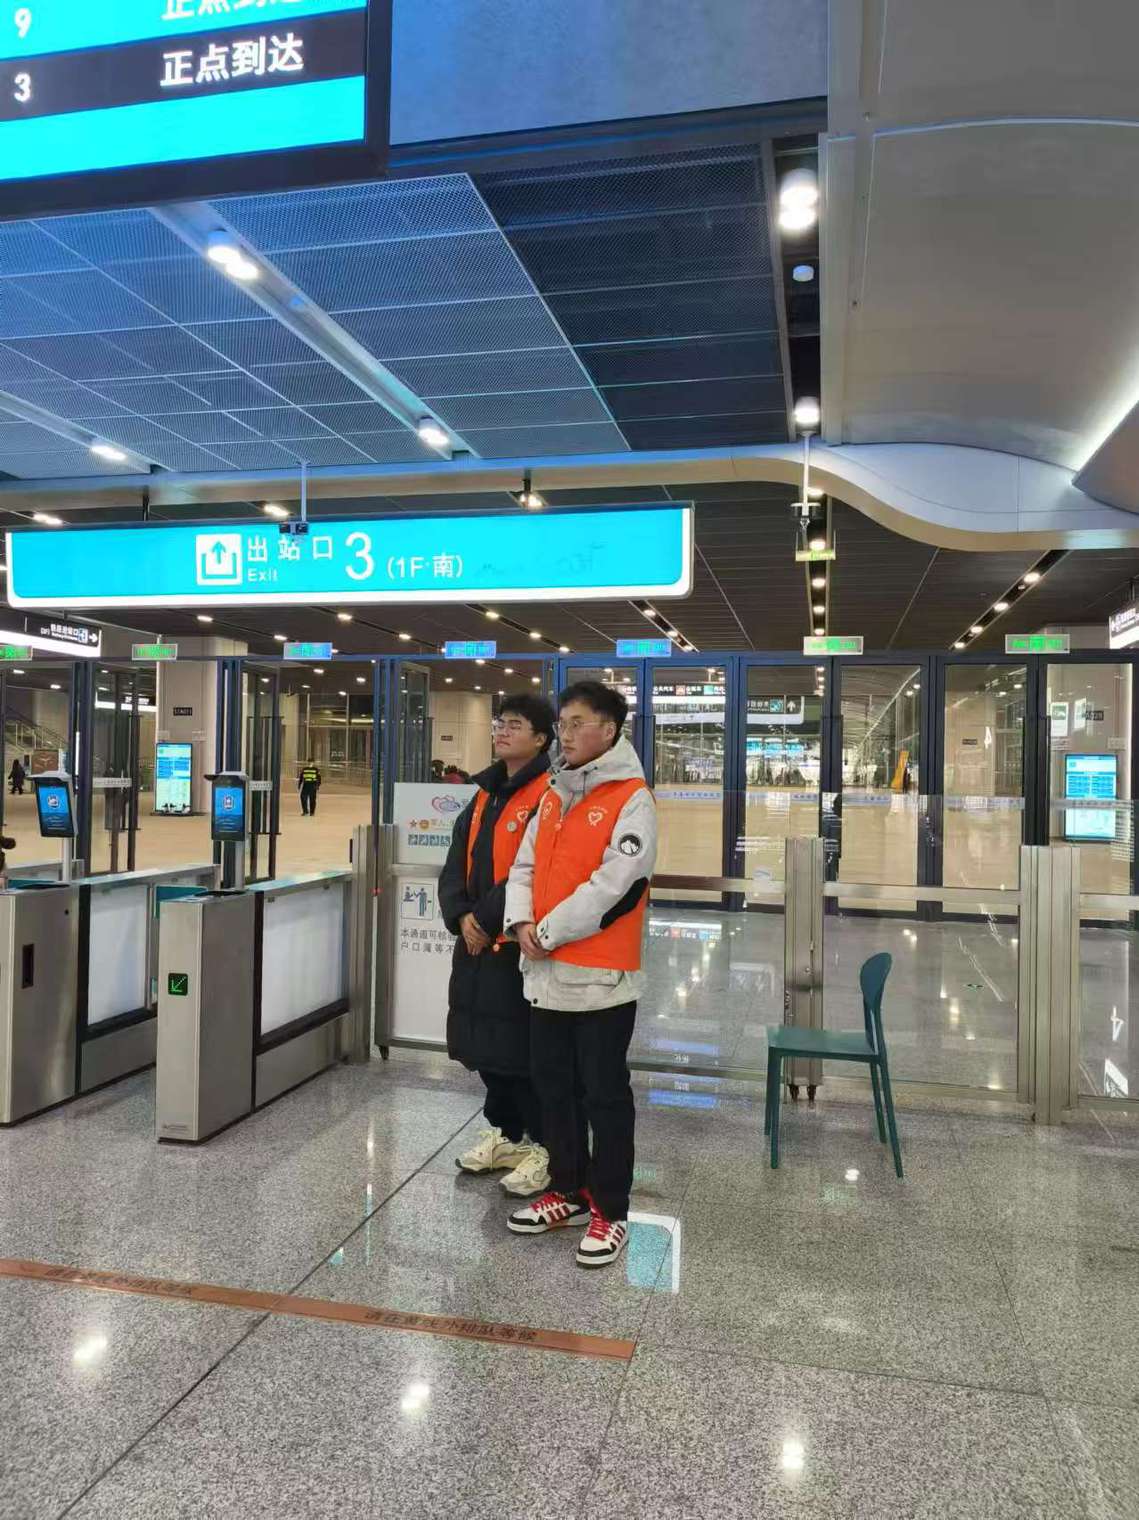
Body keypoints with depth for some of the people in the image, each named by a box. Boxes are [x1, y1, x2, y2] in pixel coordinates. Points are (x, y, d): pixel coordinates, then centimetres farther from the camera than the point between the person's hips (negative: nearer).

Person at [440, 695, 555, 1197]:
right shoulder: (485, 795, 14)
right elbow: (456, 863, 11)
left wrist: (486, 919, -15)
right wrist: (461, 916, -5)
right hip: (476, 942, 8)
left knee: (526, 1047, -1)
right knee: (487, 1042, 16)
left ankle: (542, 1146, 15)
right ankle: (504, 1132, 33)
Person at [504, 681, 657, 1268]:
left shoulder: (632, 800, -12)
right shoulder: (554, 795, 12)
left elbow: (610, 885, -19)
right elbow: (525, 865, 12)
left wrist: (548, 933, -14)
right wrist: (522, 921, -6)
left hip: (601, 976, -7)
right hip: (546, 973, 8)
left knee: (604, 1095, 5)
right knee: (554, 1087, 18)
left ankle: (609, 1209, 19)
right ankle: (568, 1191, 34)